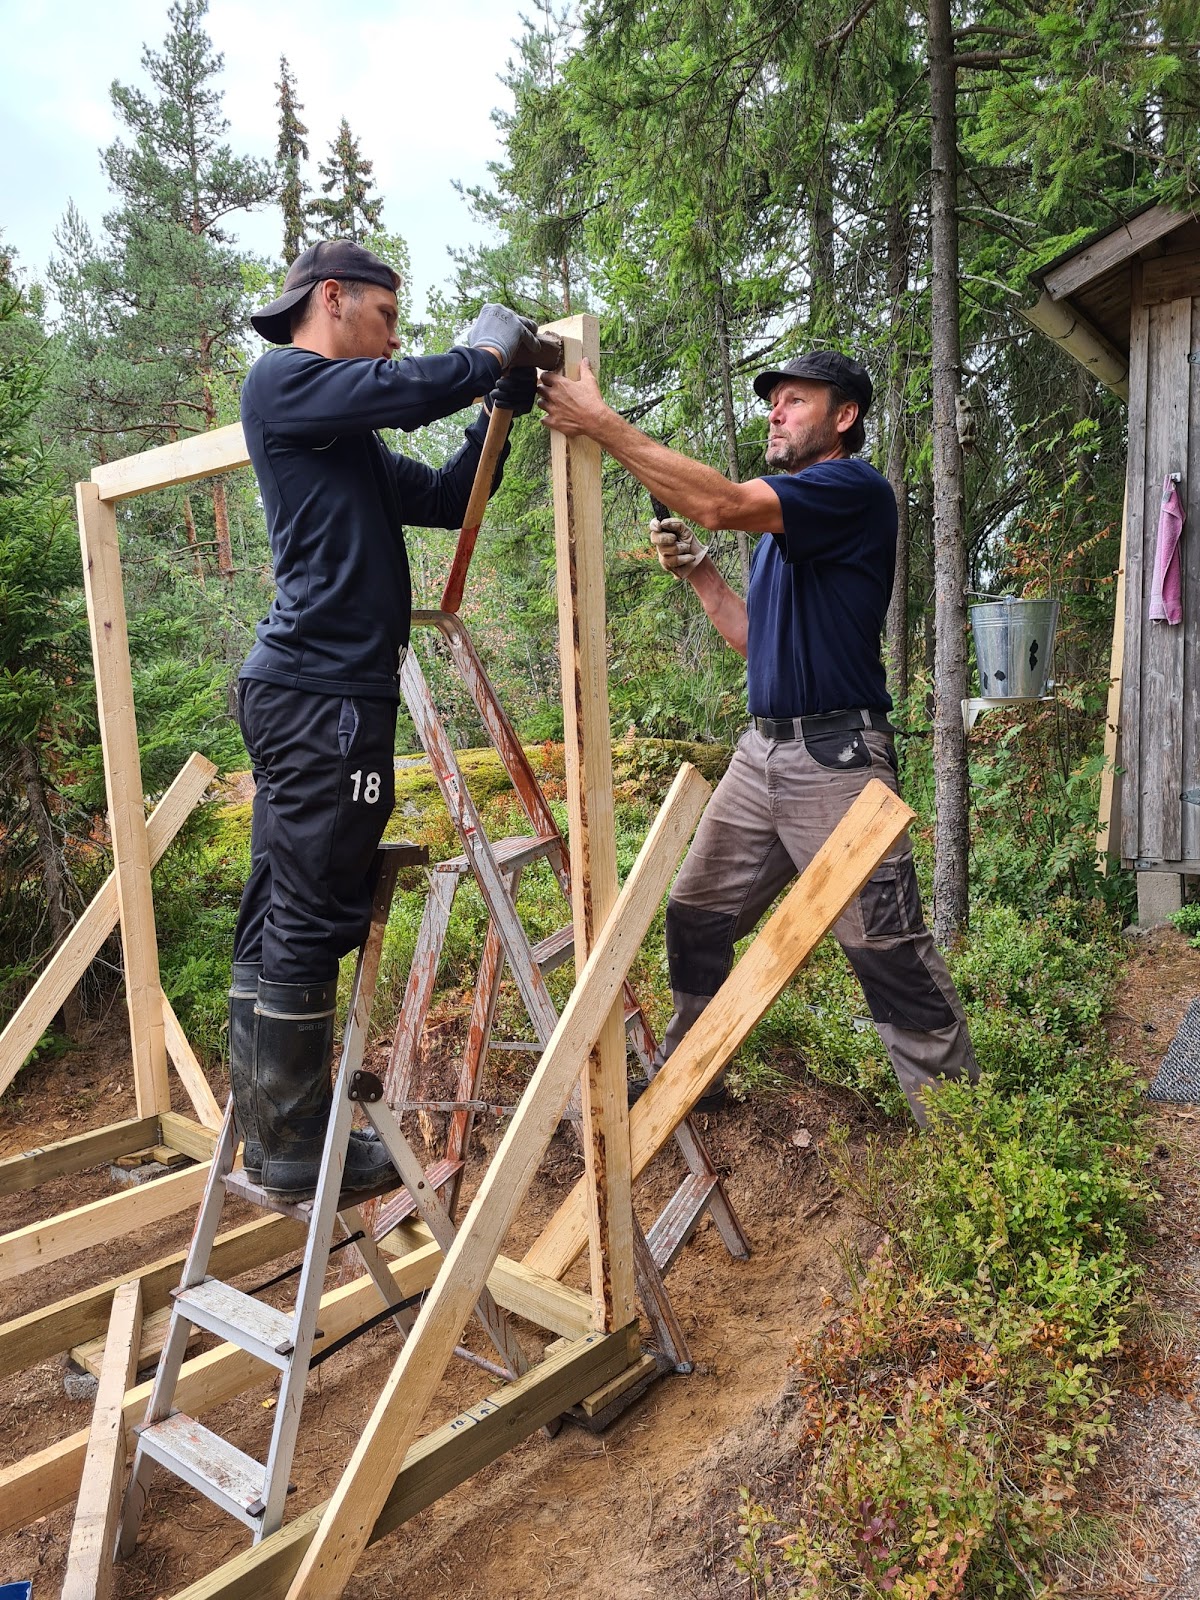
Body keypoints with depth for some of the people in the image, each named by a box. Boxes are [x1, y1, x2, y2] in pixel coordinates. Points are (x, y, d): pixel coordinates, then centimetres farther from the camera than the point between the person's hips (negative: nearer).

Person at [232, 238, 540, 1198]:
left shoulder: (350, 440, 25)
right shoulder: (283, 382, -1)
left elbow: (445, 500, 25)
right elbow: (407, 390, -16)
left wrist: (497, 413, 15)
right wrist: (491, 354, 2)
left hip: (298, 692, 10)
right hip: (324, 694, -10)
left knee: (277, 918, 11)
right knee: (312, 920, -5)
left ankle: (264, 1132, 22)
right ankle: (296, 1151, 6)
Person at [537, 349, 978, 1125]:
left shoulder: (856, 489, -9)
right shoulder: (784, 521, 20)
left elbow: (721, 503, -23)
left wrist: (601, 421, -20)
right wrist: (697, 570, 8)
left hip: (837, 755, -9)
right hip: (763, 748, 9)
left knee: (889, 946, -4)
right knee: (696, 914, 12)